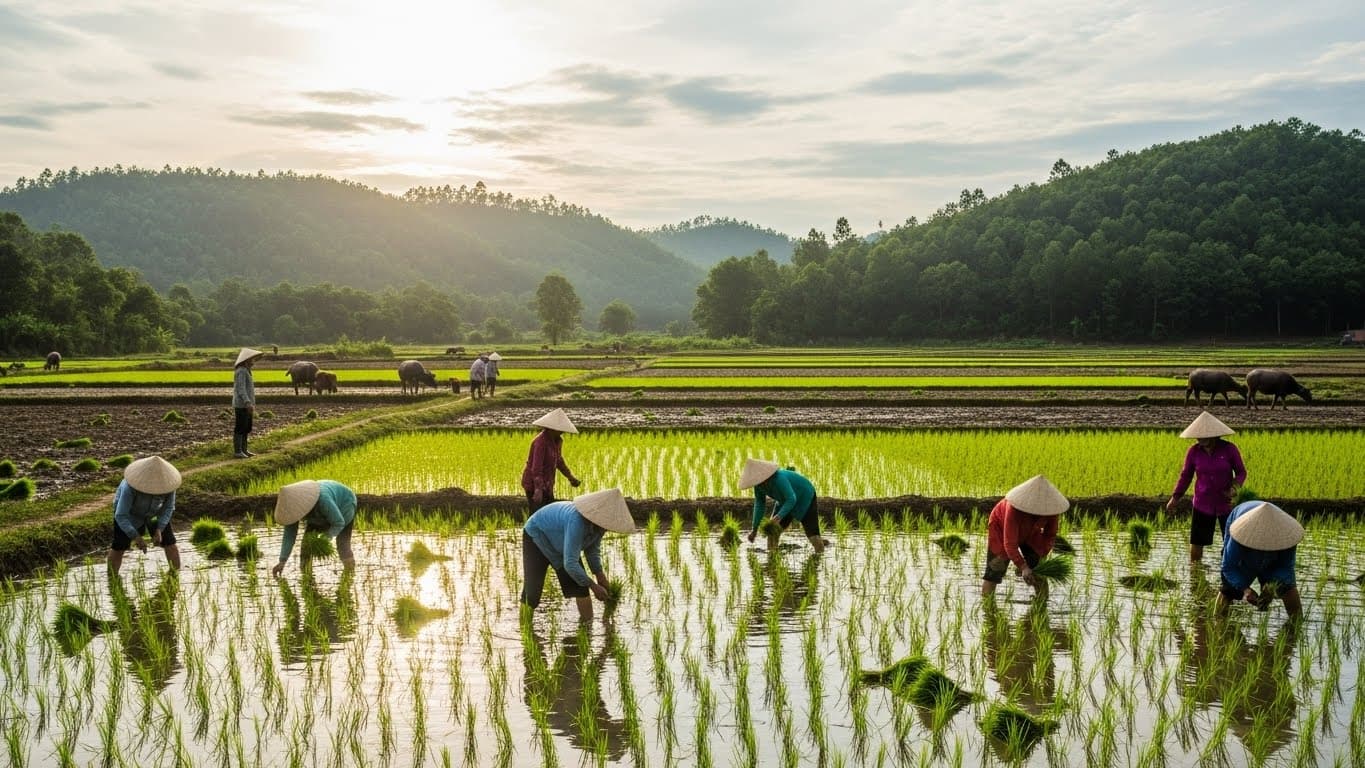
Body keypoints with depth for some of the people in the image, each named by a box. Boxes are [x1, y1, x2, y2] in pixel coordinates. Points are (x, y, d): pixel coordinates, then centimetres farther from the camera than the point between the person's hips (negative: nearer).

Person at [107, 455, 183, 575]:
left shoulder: (166, 480, -27)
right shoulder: (130, 486, -37)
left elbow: (168, 507, -15)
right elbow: (120, 516, -34)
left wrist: (159, 530, -24)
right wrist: (136, 537, -39)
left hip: (154, 511, 3)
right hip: (128, 511, -3)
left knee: (170, 545, -3)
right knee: (119, 547, -7)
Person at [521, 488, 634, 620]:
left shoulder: (598, 521, -20)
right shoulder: (577, 522, -43)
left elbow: (593, 549, -2)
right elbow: (570, 564, -43)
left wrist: (599, 574, -16)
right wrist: (593, 586, -34)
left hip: (560, 542, 7)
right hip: (537, 537, -7)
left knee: (580, 586, -5)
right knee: (532, 593, -14)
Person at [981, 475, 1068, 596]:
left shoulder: (1050, 506, -29)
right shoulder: (1014, 508, -42)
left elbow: (1050, 535, -15)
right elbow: (1010, 543, -41)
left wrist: (1040, 558, -28)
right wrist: (1023, 567, -50)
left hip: (1030, 533, 4)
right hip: (1001, 528, -4)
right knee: (994, 570, -9)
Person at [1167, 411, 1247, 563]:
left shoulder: (1229, 449, -14)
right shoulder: (1193, 451, -9)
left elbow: (1241, 472, -3)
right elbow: (1186, 475, 3)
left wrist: (1235, 487, -24)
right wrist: (1175, 498, -4)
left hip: (1226, 504, -1)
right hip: (1203, 504, 1)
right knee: (1196, 546, 1)